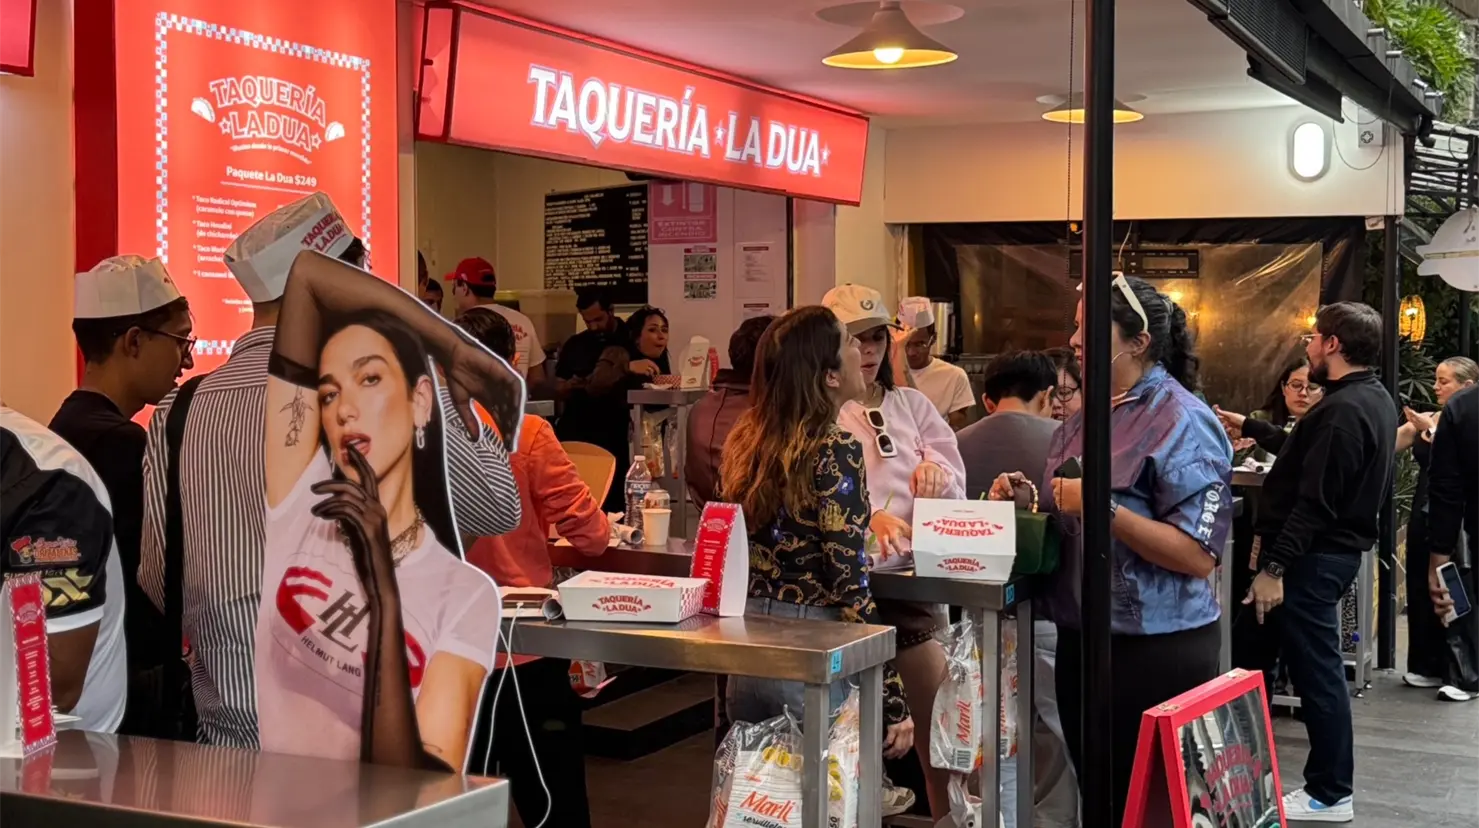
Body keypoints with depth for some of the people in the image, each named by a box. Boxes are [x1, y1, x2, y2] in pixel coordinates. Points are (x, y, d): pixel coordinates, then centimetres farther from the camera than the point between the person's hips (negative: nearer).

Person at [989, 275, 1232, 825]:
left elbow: (1198, 555, -21)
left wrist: (1103, 507, -27)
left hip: (1155, 649, -8)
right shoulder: (1090, 416, 9)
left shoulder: (1181, 422, -15)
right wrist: (1029, 500, 2)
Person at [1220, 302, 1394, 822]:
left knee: (1315, 670, -2)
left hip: (1313, 556, -11)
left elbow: (1314, 502, -25)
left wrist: (1274, 567, -23)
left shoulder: (1343, 409, -21)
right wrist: (1251, 428, 31)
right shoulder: (1375, 400, 11)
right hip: (1337, 548, 11)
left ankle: (1330, 796, 8)